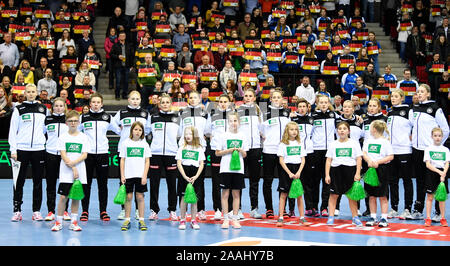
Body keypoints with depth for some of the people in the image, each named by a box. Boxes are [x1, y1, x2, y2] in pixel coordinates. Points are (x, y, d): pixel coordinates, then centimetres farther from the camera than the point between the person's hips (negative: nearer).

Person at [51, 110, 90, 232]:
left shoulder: (84, 137, 6)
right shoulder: (63, 137, 3)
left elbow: (84, 155, 0)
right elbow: (63, 155, -4)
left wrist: (74, 163, -16)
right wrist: (73, 169, -12)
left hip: (80, 172, 2)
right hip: (66, 172, -2)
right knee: (63, 196, -4)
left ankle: (73, 222, 12)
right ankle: (58, 222, 4)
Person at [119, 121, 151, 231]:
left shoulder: (144, 144, 4)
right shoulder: (125, 143, 3)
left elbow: (147, 161, 4)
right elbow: (122, 160, 5)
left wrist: (144, 175, -5)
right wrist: (122, 175, -1)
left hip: (140, 176, 0)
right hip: (128, 175, 0)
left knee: (140, 197, 2)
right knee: (128, 197, 2)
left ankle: (141, 220, 9)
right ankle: (127, 220, 10)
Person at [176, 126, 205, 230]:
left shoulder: (199, 149, 6)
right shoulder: (182, 148, 5)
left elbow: (201, 164, 3)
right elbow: (179, 164, 0)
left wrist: (195, 177, -9)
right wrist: (185, 177, -11)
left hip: (195, 176, 1)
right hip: (183, 175, -1)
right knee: (183, 197, 0)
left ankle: (193, 221, 10)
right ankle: (182, 220, 6)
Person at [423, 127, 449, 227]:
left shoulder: (445, 150, 6)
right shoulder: (428, 149, 1)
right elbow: (428, 164, -7)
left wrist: (443, 173, -20)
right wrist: (439, 172, -19)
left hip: (443, 173, 2)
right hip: (431, 173, -1)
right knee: (430, 197, 1)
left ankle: (443, 218, 12)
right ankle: (428, 218, 4)